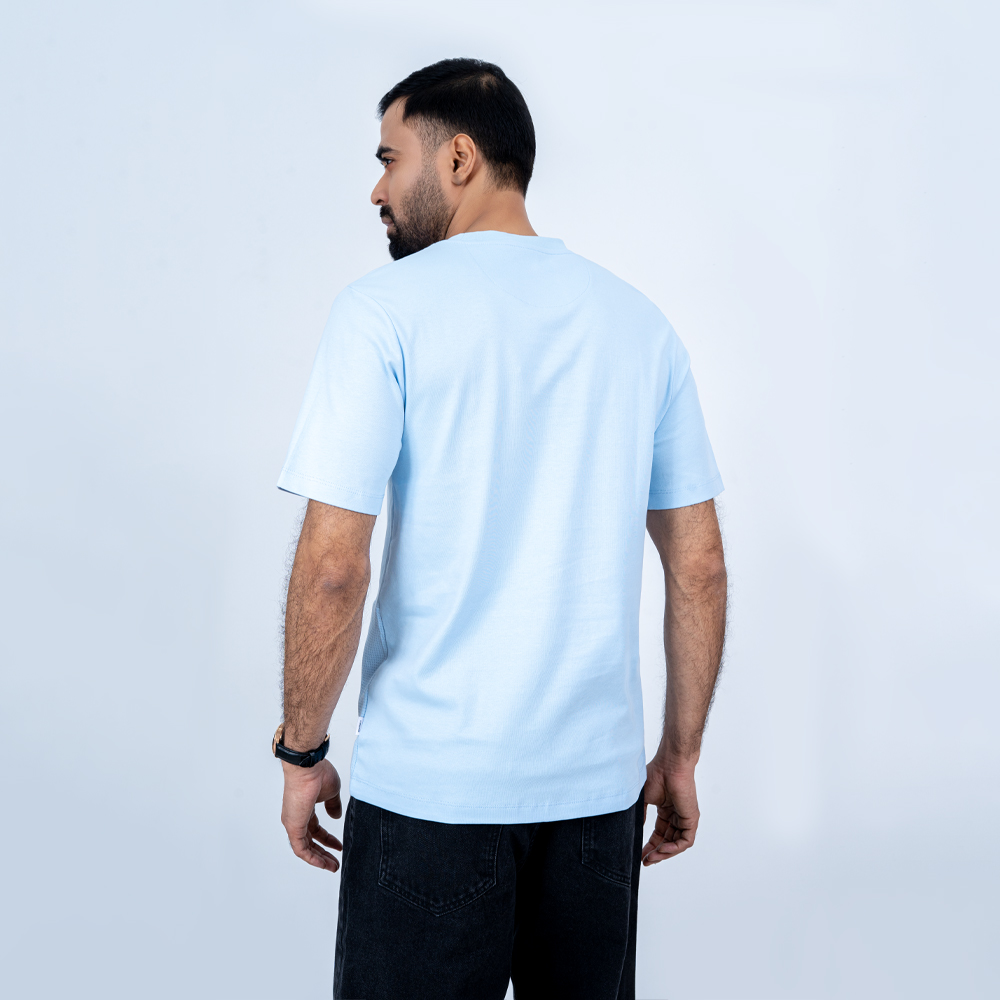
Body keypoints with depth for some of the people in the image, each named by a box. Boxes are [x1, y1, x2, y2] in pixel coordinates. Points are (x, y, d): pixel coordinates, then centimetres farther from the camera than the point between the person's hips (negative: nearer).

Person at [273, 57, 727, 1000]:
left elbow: (332, 566, -14)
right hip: (598, 779, 5)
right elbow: (700, 567, 7)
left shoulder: (388, 307, -8)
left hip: (430, 783, -4)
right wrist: (681, 753, 15)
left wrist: (302, 753, -2)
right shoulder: (637, 319, 7)